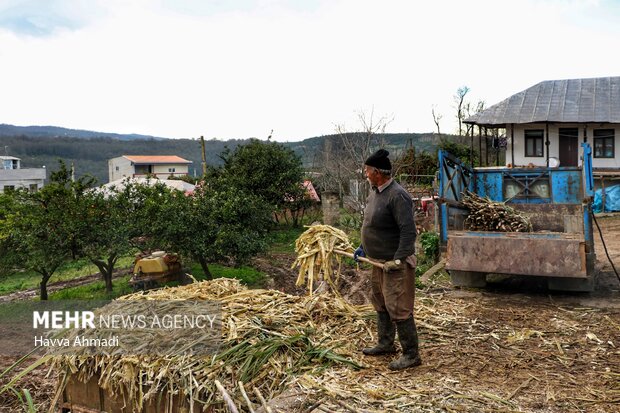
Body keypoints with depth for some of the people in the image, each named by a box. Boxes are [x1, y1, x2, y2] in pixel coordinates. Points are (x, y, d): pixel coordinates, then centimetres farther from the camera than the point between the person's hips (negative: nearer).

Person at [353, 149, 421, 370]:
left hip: (395, 263, -10)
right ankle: (386, 344, 37)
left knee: (399, 310, -5)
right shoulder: (375, 192, 9)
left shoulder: (397, 196, -22)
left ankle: (411, 355, 7)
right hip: (379, 261, 10)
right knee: (380, 304, 21)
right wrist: (363, 247, 19)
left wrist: (398, 260, -26)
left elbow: (408, 231, -25)